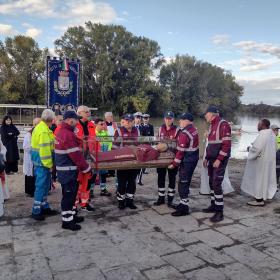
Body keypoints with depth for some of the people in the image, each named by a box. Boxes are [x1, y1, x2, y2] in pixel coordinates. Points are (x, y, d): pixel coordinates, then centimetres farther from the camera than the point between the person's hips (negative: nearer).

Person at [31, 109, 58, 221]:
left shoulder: (40, 127, 13)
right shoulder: (44, 130, -20)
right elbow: (44, 149, -24)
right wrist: (49, 164, -18)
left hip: (39, 160, 10)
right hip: (43, 161, -10)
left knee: (44, 185, 17)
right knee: (41, 185, -3)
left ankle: (44, 207, 27)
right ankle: (36, 211, 5)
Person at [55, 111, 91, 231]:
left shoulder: (61, 132, 11)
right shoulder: (68, 135, -23)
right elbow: (76, 155, -22)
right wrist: (87, 168, -14)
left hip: (64, 169, 10)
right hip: (68, 171, -10)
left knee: (70, 194, 20)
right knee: (68, 195, 0)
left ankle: (71, 215, 33)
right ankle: (67, 221, 12)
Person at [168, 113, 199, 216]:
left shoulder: (184, 133, -22)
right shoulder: (194, 129, 9)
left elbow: (181, 151, -22)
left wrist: (174, 164, -17)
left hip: (187, 161, -10)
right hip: (193, 158, 10)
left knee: (183, 183, -3)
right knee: (186, 182, 18)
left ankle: (184, 208, 3)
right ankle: (183, 203, 29)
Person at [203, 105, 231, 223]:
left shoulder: (223, 124, -14)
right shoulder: (212, 125, 15)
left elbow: (227, 144, -20)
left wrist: (219, 159, -23)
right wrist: (207, 158, 18)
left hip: (220, 160, -9)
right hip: (212, 160, 9)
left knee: (217, 184, -10)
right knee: (212, 183, 13)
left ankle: (219, 212, -3)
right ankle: (213, 206, 25)